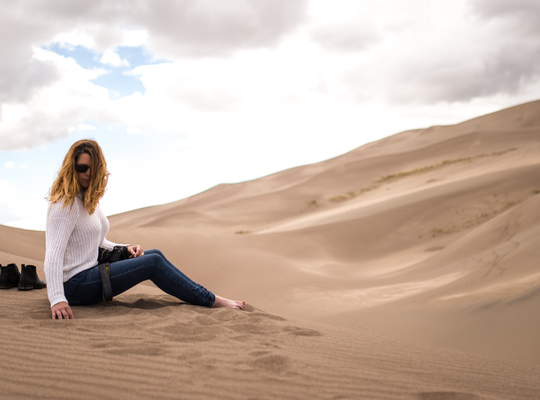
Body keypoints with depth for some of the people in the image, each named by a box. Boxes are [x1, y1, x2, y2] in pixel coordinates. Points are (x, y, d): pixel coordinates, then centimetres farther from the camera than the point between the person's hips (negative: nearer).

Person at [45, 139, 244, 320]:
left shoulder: (88, 198, 12)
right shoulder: (66, 204, -17)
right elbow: (54, 253, -27)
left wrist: (125, 249, 1)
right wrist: (57, 300, -38)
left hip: (89, 272, 10)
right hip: (75, 285, -10)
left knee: (155, 254, 6)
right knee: (153, 262, -14)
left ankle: (208, 297, 7)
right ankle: (212, 301, -6)